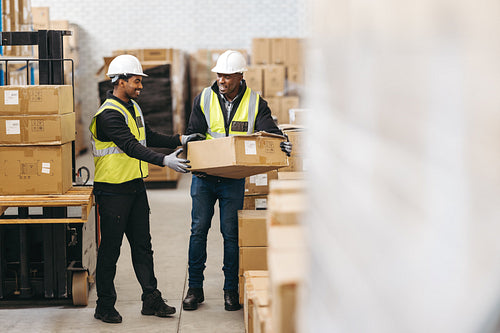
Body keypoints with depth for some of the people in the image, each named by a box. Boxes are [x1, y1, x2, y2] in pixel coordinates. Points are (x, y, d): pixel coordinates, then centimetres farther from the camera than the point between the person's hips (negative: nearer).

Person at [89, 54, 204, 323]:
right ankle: (105, 306, 11)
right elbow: (131, 147, -29)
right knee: (110, 249, 0)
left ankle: (151, 300, 19)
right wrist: (165, 161, -37)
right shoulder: (108, 114, -18)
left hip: (136, 187, 9)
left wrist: (181, 139, 10)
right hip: (113, 190, -9)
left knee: (142, 245, 12)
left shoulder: (133, 107, 12)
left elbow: (149, 137, 21)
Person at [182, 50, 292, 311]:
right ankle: (195, 288, 13)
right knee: (198, 230, 3)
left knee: (231, 233, 2)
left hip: (234, 179, -1)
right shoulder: (204, 99, 1)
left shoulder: (255, 103, -2)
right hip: (204, 176, 1)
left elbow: (270, 132, -8)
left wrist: (281, 144, -30)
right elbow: (193, 134, 3)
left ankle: (231, 289, 13)